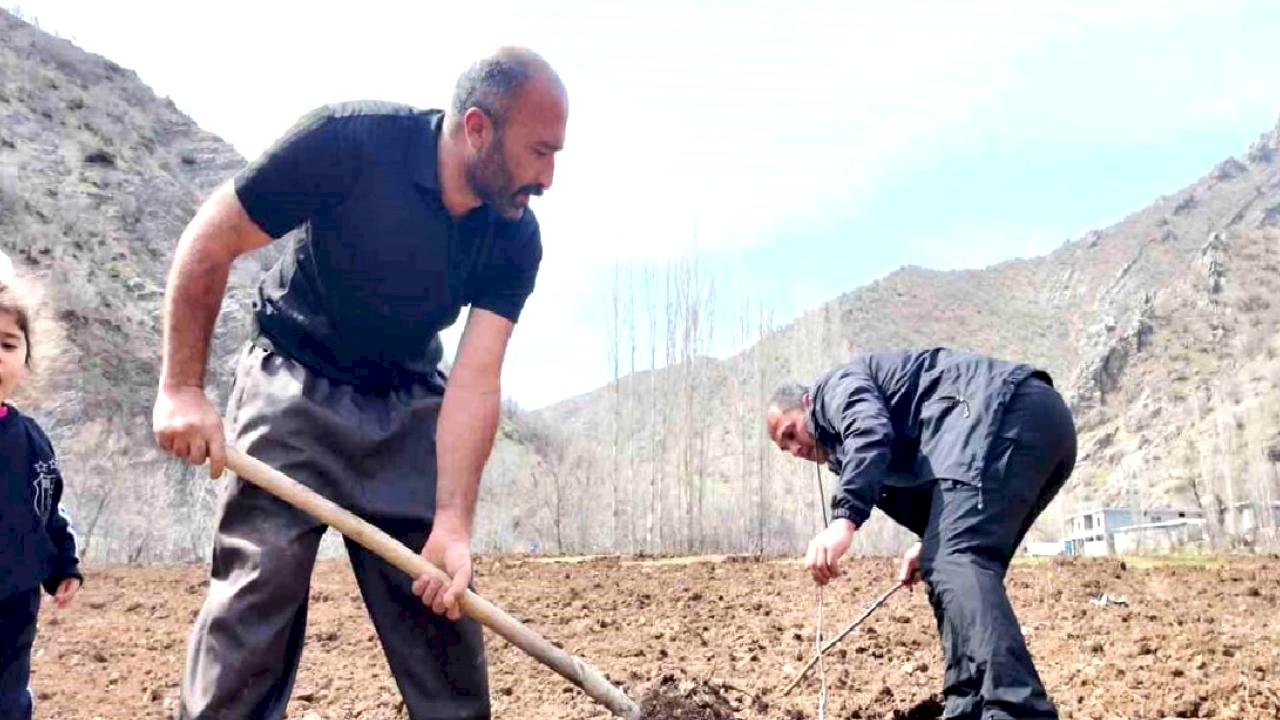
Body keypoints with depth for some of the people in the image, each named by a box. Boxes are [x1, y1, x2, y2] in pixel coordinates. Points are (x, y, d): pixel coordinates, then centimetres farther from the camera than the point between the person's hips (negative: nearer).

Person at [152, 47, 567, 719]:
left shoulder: (515, 239, -13)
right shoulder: (351, 140, -24)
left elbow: (475, 379, -19)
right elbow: (210, 241, -16)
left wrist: (452, 523, -29)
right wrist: (181, 386, -19)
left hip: (410, 408, 4)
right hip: (295, 386, -3)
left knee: (445, 598, 2)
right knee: (258, 586, -12)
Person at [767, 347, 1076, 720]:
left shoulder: (835, 387, 12)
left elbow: (870, 432, -14)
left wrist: (844, 519, -24)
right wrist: (931, 545, 13)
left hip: (1006, 407, -10)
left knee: (953, 562, -21)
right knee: (958, 567, 12)